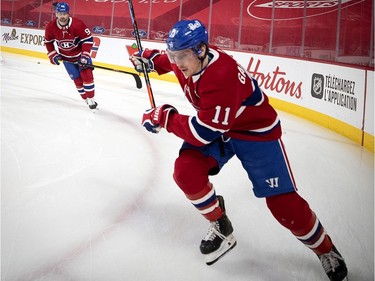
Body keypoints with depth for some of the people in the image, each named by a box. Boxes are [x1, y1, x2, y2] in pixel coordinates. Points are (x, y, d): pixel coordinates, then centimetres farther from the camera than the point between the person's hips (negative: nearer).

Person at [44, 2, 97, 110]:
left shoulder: (77, 24, -26)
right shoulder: (51, 27, -15)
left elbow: (88, 39, -20)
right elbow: (48, 42, 3)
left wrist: (85, 55, -24)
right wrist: (52, 55, -3)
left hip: (81, 54, -3)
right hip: (66, 58, 3)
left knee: (87, 75, -10)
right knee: (77, 79, 2)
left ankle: (91, 99, 1)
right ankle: (86, 99, 14)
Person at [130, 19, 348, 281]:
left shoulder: (222, 76, -38)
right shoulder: (187, 58, -12)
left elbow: (202, 133, -35)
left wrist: (164, 116, -26)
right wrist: (149, 59, 5)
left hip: (256, 130, -7)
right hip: (215, 126, 7)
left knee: (282, 202, -9)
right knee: (186, 171, -17)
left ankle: (326, 250, 18)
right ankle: (221, 227, 8)